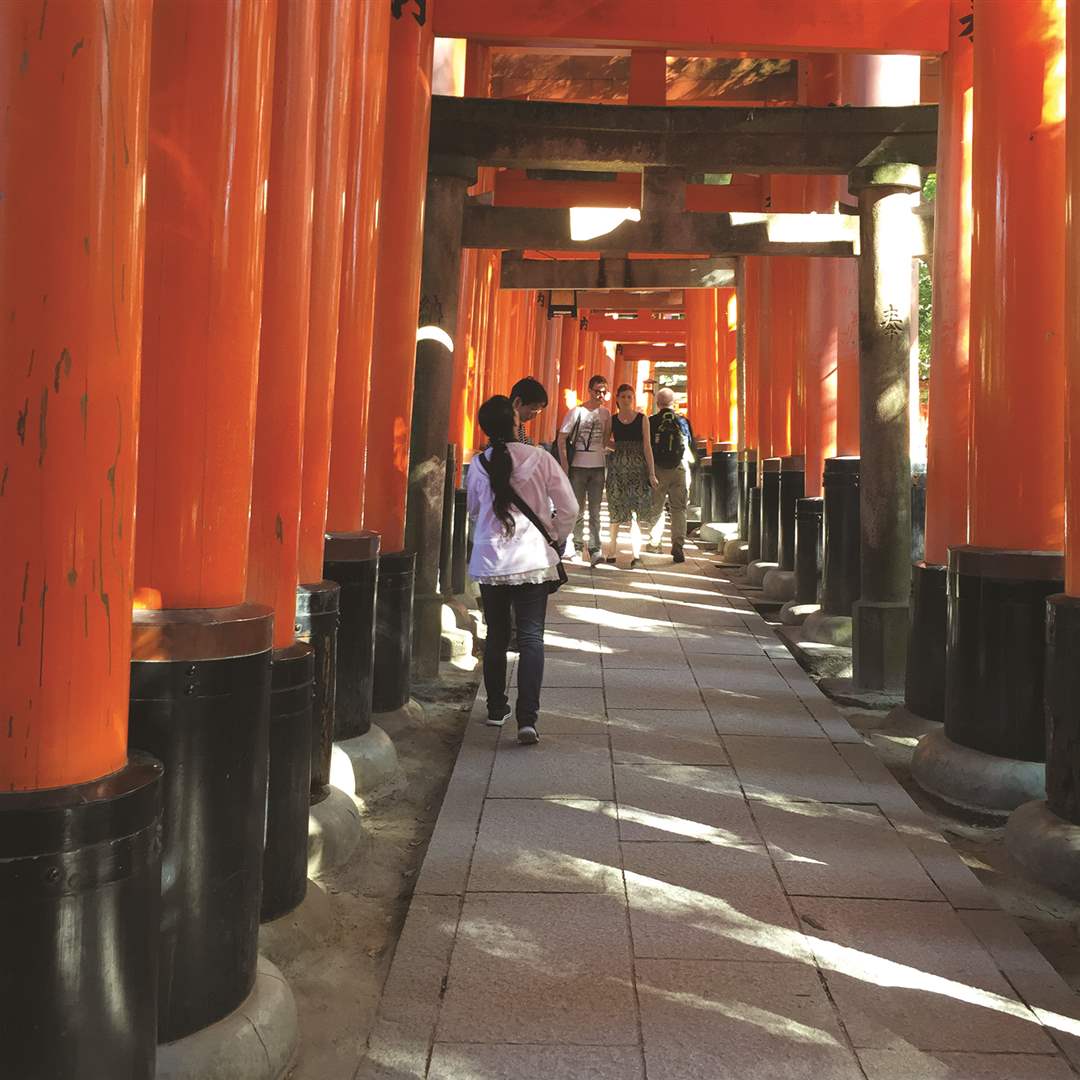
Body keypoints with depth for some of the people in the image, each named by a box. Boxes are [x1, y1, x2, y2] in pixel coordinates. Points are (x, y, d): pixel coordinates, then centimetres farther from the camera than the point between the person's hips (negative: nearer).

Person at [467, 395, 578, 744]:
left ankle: (496, 708, 27)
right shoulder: (540, 459, -8)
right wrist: (557, 538, 11)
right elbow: (569, 509, -5)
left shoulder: (478, 465, 0)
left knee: (496, 636, 16)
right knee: (531, 638, 0)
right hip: (533, 562, -3)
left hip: (488, 563, 3)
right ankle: (527, 718, -9)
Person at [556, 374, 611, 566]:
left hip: (598, 467, 2)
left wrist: (603, 452, 5)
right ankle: (577, 546, 17)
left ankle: (594, 548, 2)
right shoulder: (576, 412, -4)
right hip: (578, 467, -2)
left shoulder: (606, 414, 5)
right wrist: (565, 465, -9)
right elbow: (562, 439, -3)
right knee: (577, 509, 7)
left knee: (595, 510, 2)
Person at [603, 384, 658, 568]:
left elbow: (647, 446, -1)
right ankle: (611, 551, 17)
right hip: (617, 468, 2)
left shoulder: (642, 419, 2)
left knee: (635, 512, -9)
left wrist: (651, 472, -5)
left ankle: (636, 554, -13)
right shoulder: (612, 420, 7)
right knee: (615, 512, 6)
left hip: (637, 467, -2)